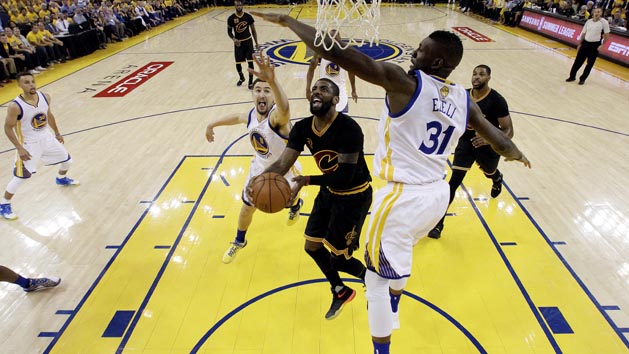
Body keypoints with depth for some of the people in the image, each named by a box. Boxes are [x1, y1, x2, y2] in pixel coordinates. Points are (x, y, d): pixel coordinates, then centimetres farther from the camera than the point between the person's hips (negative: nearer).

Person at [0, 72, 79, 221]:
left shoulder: (45, 97, -10)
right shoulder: (15, 106, -26)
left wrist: (57, 133, 17)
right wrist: (19, 148, -19)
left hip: (46, 138, 6)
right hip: (28, 144, -6)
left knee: (67, 159, 19)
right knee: (20, 177, -7)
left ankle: (61, 179, 52)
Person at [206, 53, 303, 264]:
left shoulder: (277, 116, -37)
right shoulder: (251, 115, -15)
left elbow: (285, 109, -65)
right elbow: (236, 117, 12)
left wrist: (272, 81, -84)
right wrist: (212, 125, 18)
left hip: (284, 172, -4)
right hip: (259, 169, 5)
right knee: (247, 207, 13)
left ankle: (296, 206, 66)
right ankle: (239, 241, 41)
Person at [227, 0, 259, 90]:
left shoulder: (248, 16, -7)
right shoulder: (231, 18, -8)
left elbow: (253, 30, 1)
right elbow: (229, 31, 2)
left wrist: (256, 43, -1)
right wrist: (234, 39, -17)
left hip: (248, 41, -1)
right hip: (238, 43, 1)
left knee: (250, 62, -6)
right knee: (238, 63, 7)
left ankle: (251, 81, 6)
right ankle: (241, 78, 35)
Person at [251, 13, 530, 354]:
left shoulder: (405, 82, -16)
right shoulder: (464, 100, 4)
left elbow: (338, 53, -24)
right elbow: (500, 141, 16)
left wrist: (287, 20, -12)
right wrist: (518, 156, 40)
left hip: (403, 197, -8)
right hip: (438, 195, 8)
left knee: (377, 277, 11)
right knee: (397, 255, 34)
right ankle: (391, 311, 58)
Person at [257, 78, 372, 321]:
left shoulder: (348, 128, -29)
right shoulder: (302, 128, -8)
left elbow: (344, 178, -31)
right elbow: (283, 164, -15)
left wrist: (308, 180, -26)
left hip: (355, 195, -7)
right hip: (329, 191, 8)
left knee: (338, 258, -2)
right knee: (312, 246, 13)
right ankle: (340, 292, 38)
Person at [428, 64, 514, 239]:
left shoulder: (497, 100, -21)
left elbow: (509, 131, -21)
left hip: (489, 146, -1)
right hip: (466, 142, 1)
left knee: (489, 173, 28)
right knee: (454, 181, -13)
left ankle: (497, 180, 72)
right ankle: (438, 223, -10)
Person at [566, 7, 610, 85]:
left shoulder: (604, 22, -8)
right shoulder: (588, 21, 4)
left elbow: (606, 35, -6)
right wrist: (580, 44, 10)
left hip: (595, 45, -3)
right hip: (585, 43, 3)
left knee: (590, 63, 3)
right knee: (578, 60, 5)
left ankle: (582, 79, 14)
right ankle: (572, 76, 18)